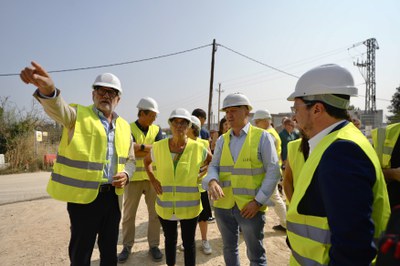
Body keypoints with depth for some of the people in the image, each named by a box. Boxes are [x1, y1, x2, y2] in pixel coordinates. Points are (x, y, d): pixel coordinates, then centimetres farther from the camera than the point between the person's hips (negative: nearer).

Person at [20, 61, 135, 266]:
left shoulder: (124, 126, 8)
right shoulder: (78, 115, -5)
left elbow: (130, 160, 14)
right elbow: (58, 108, -28)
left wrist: (126, 174, -7)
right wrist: (47, 89, -50)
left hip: (113, 195, 4)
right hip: (83, 196, -4)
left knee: (109, 248, 18)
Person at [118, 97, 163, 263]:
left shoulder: (156, 130, 6)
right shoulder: (128, 129, -3)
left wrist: (140, 148, -15)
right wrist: (152, 148, -14)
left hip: (153, 177, 2)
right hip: (134, 178, -2)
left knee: (155, 213, 9)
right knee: (128, 214, 10)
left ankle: (154, 245, 25)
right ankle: (127, 246, 28)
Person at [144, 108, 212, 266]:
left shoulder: (198, 148, -10)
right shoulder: (158, 147, -5)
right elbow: (146, 161, 14)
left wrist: (202, 175, -5)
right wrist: (152, 180, 2)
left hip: (189, 206, -2)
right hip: (165, 205, 2)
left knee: (188, 241, 14)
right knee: (170, 240, 21)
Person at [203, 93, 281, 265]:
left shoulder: (262, 137, -7)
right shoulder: (222, 140, 6)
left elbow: (273, 171, -9)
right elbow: (214, 166, 4)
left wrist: (258, 201, -15)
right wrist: (212, 181, -19)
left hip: (250, 207, -4)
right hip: (223, 205, 4)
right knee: (229, 249, 23)